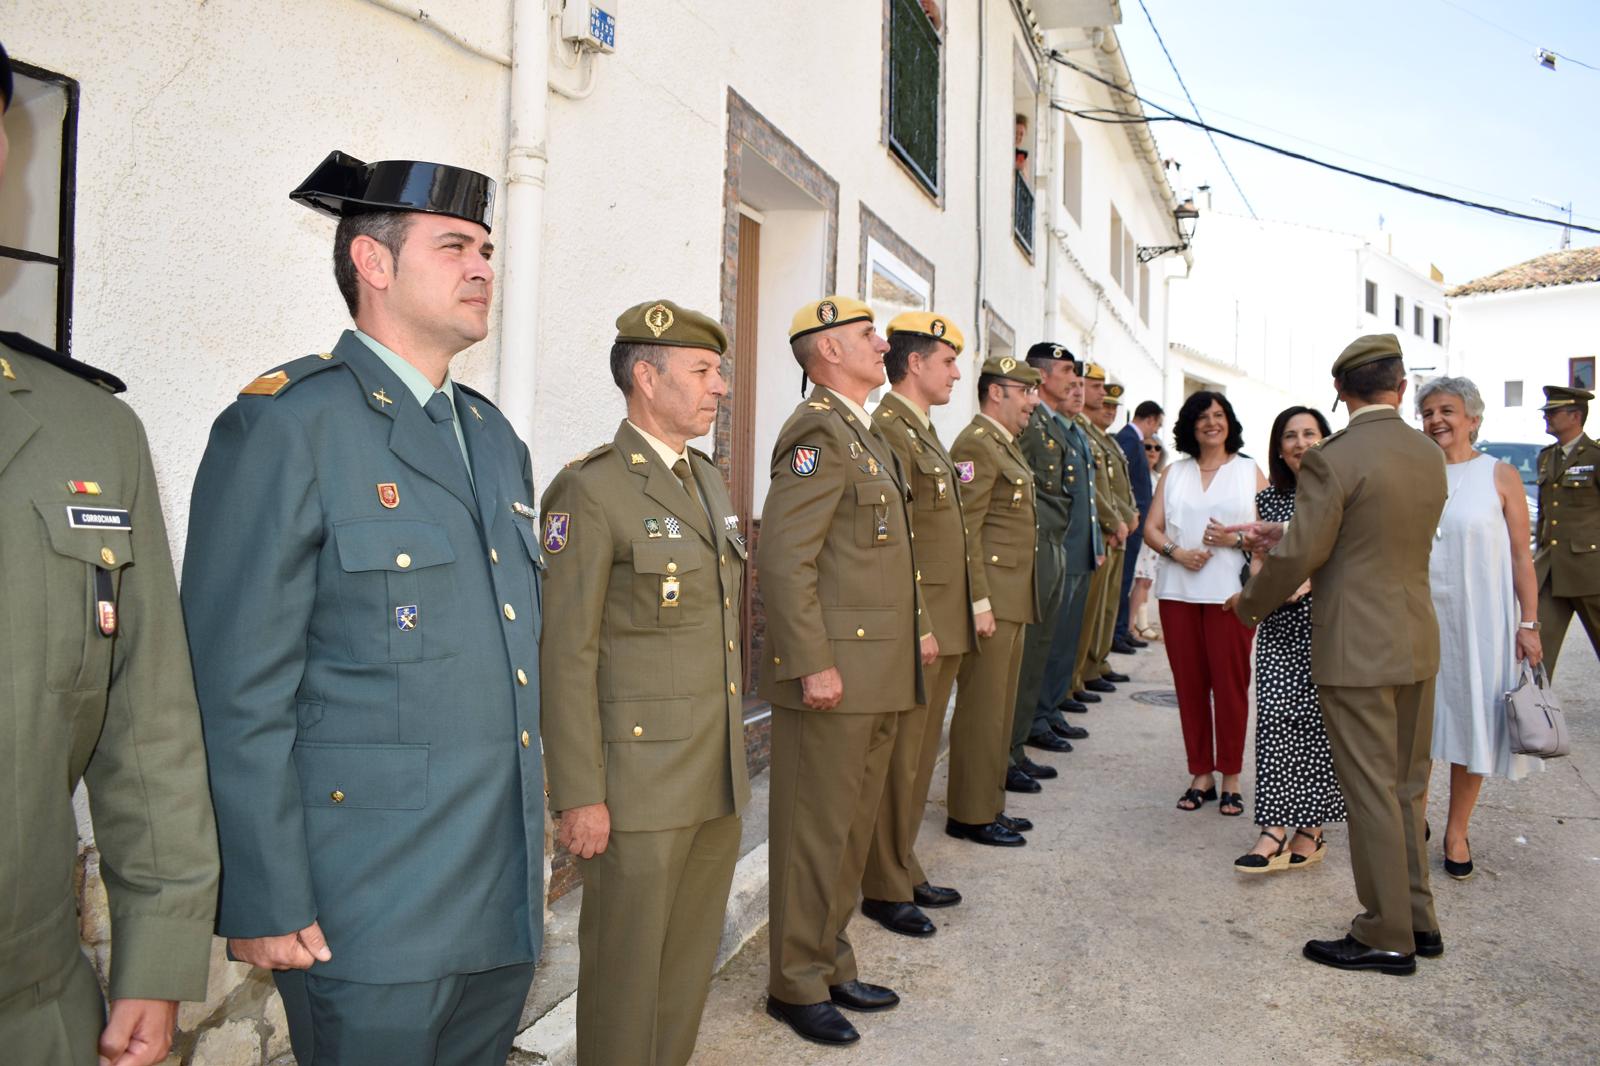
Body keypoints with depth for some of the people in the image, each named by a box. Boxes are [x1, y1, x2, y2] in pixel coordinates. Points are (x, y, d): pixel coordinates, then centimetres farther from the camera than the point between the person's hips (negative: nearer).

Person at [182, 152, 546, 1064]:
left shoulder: (495, 437, 12)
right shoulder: (286, 422, -11)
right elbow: (240, 689, -14)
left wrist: (537, 846, 16)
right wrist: (264, 905, -14)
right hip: (371, 921, -7)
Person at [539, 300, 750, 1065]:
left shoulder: (707, 480, 11)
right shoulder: (590, 490, -13)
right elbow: (565, 654, -15)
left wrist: (732, 747, 16)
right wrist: (578, 796, -16)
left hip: (717, 776, 7)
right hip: (639, 781, -7)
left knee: (692, 956, 18)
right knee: (627, 965, 9)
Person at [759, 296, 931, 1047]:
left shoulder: (866, 435, 17)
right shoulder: (818, 431, -14)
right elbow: (783, 557, -22)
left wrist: (916, 628, 17)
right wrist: (813, 665, -23)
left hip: (878, 675, 10)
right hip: (833, 672, -10)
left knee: (853, 828, 18)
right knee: (817, 833, 3)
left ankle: (831, 965, 33)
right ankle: (797, 985, 19)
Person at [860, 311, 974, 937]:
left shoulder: (926, 433, 17)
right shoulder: (887, 430, -15)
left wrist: (970, 610, 18)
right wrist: (919, 627, -21)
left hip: (945, 626, 10)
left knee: (920, 756, 18)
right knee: (897, 762, 2)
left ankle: (904, 868, 31)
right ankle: (885, 890, 15)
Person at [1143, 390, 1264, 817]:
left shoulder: (1250, 471, 8)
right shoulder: (1174, 473, 14)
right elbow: (1151, 528, 8)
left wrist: (1237, 539, -15)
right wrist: (1177, 551, -10)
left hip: (1229, 591, -2)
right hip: (1178, 590, 3)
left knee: (1229, 682, -2)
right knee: (1189, 682, 5)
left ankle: (1230, 778, 9)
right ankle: (1201, 774, 14)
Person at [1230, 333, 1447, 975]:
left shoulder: (1332, 460, -17)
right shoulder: (1429, 457, 7)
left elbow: (1299, 558, -16)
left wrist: (1249, 604, 3)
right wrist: (1281, 533, 17)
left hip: (1357, 651, -8)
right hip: (1417, 643, 8)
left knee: (1372, 794, 2)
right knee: (1407, 789, 18)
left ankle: (1387, 938, 14)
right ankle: (1418, 919, 30)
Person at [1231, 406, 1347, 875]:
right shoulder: (1268, 498, 12)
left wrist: (1310, 579, -18)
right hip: (1279, 624, 3)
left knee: (1316, 718, 0)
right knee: (1275, 715, -5)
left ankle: (1311, 829, 12)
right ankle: (1276, 831, -4)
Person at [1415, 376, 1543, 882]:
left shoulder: (1500, 475, 0)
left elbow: (1522, 556, -1)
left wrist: (1528, 623, -6)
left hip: (1479, 620, -2)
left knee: (1470, 723, 5)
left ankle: (1457, 832, 20)